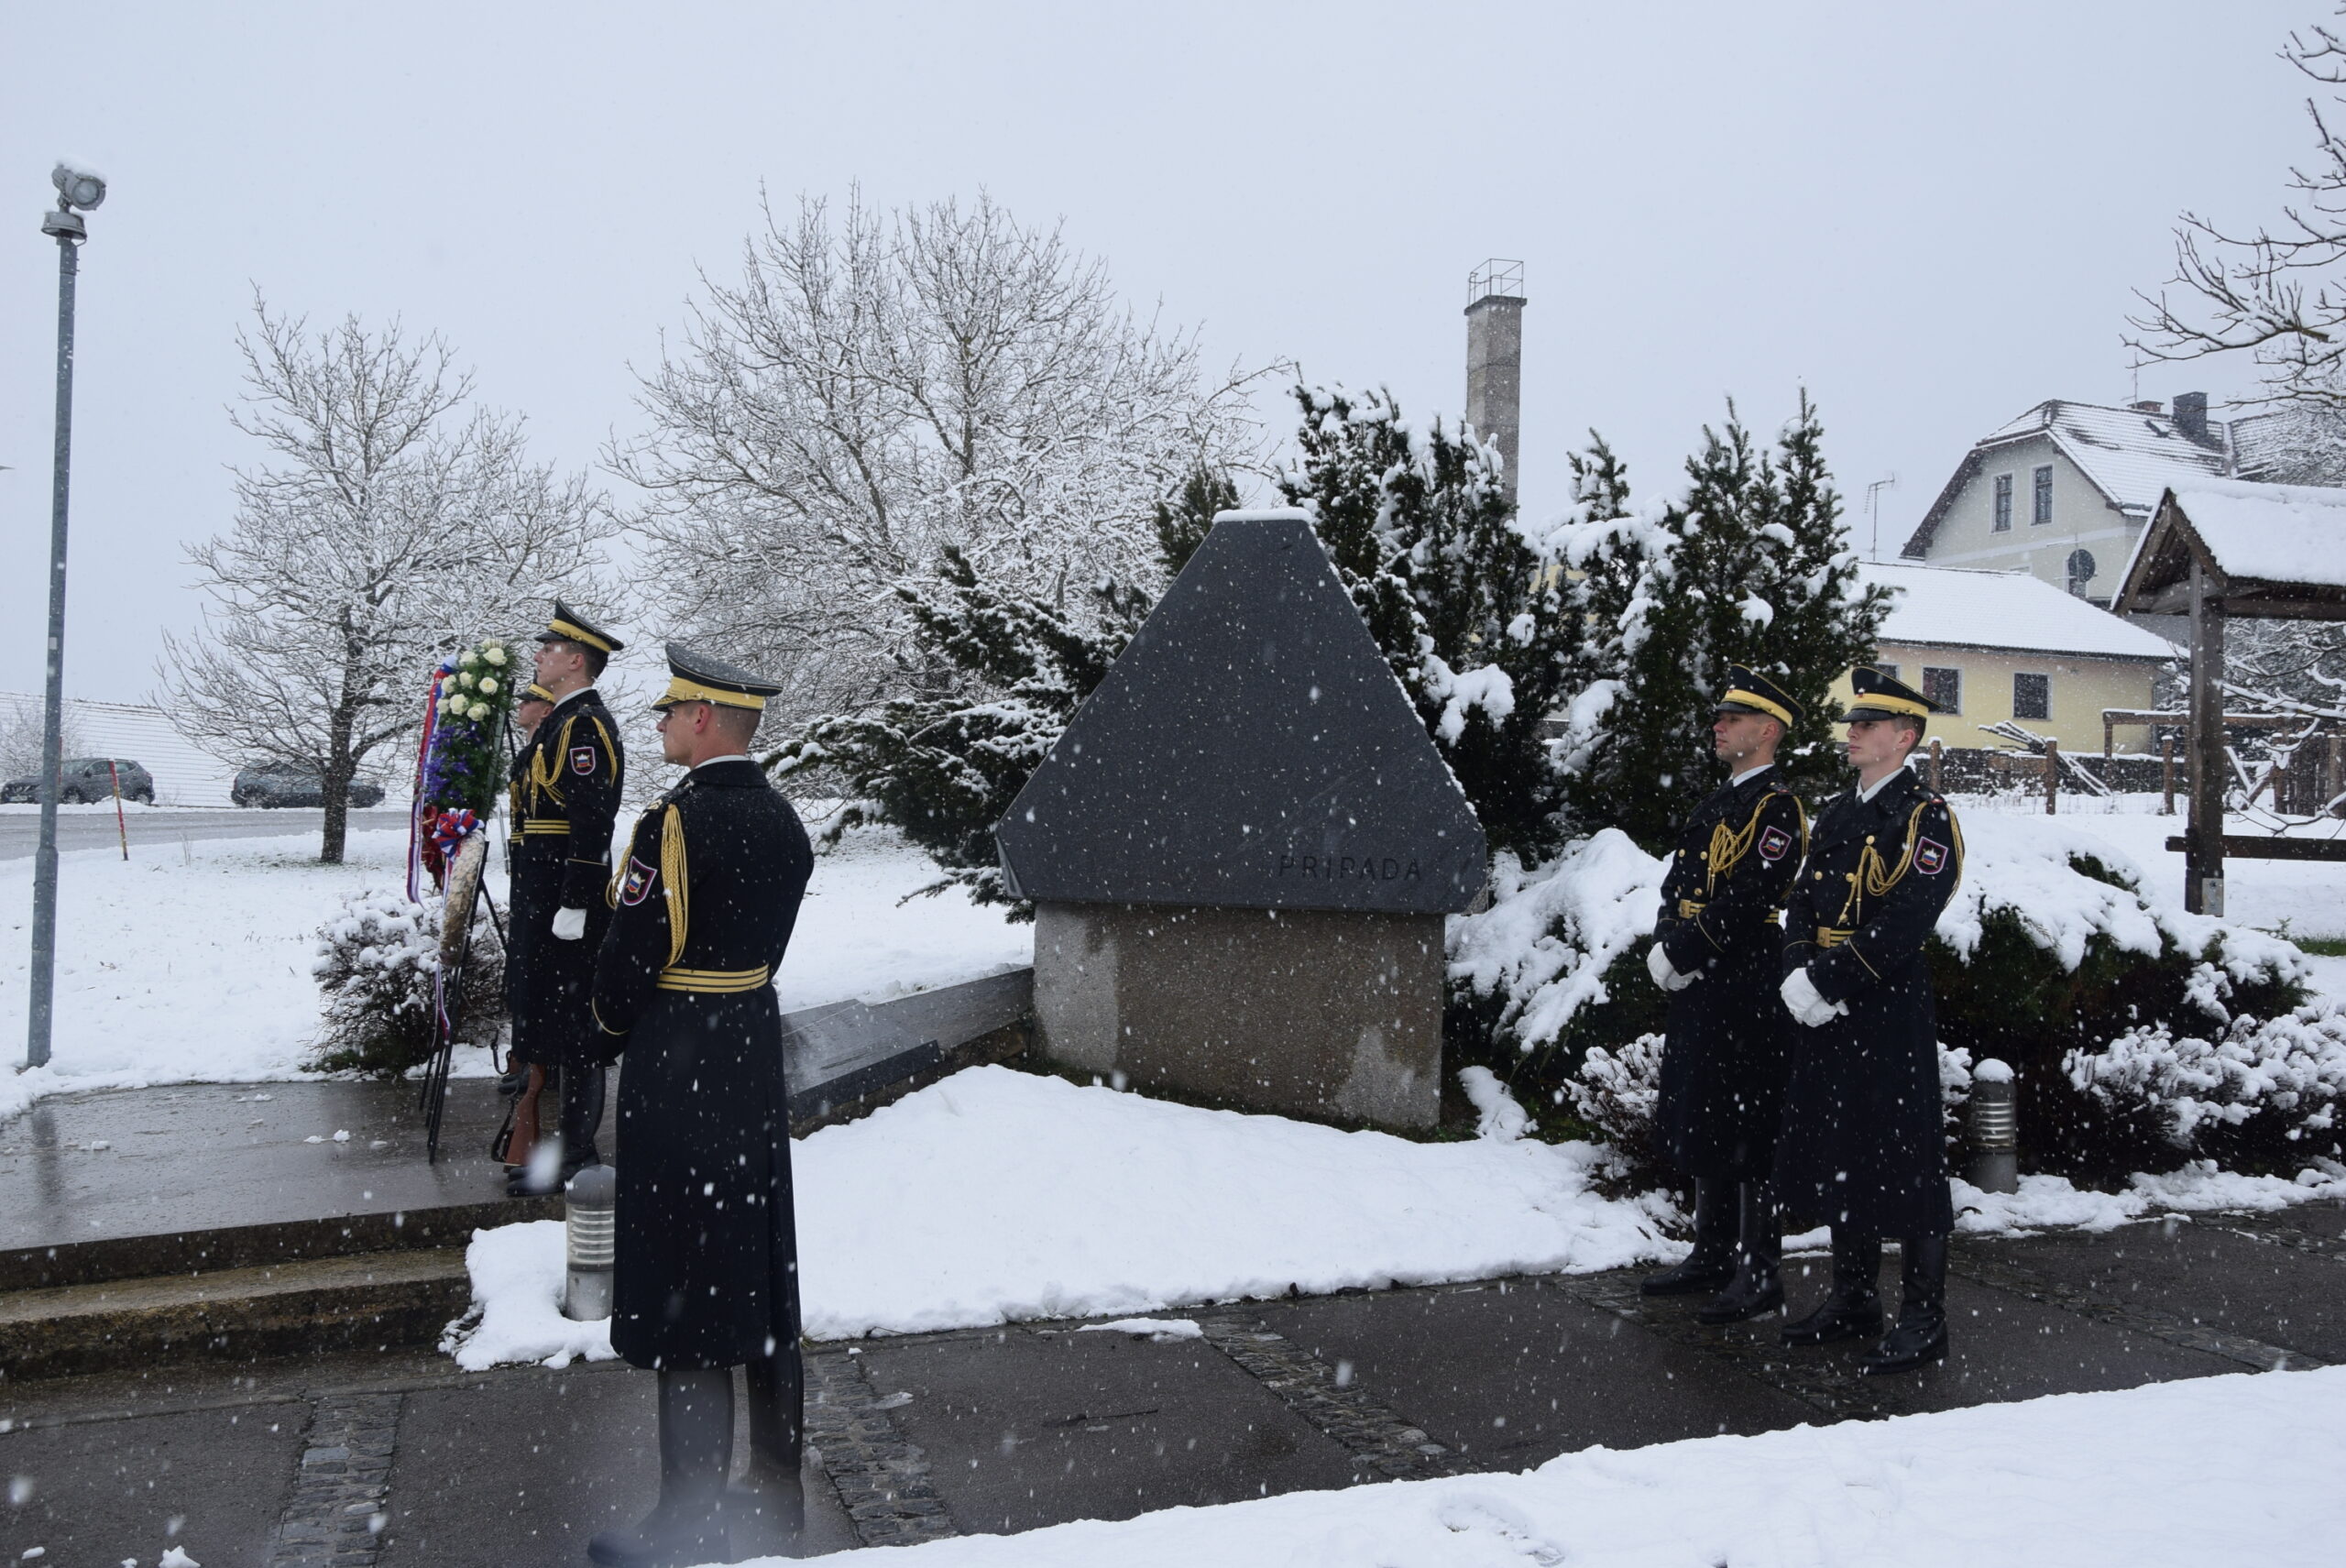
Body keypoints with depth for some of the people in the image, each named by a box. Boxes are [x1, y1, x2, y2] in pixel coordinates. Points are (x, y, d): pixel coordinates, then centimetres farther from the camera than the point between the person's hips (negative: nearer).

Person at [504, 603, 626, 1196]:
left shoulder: (585, 725, -16)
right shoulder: (560, 721, 17)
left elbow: (591, 824, -22)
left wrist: (574, 905, -24)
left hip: (565, 899, -11)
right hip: (539, 900, 11)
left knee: (568, 1022, -5)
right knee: (537, 1010, 16)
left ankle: (577, 1156, 3)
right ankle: (546, 1138, 27)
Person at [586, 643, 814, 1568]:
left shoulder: (677, 823, -18)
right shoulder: (784, 822, 6)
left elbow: (633, 955, -15)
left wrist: (611, 1029, 4)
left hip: (679, 1078, -8)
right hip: (757, 1067, 8)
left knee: (684, 1293, 1)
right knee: (764, 1282, 16)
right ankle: (778, 1489, 28)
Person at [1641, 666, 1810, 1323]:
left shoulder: (1777, 807, -10)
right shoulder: (1718, 803, 18)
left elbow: (1746, 901, -20)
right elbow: (1678, 887, 16)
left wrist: (1682, 955, -15)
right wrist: (1664, 949, -1)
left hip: (1747, 995, -9)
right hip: (1698, 995, 9)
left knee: (1746, 1134, -3)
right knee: (1697, 1127, 15)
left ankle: (1760, 1274, 6)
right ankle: (1713, 1256, 26)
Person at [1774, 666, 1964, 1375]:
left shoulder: (1925, 817, -10)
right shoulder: (1837, 812, 15)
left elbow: (1905, 925, -19)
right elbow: (1803, 903, 11)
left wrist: (1827, 981, -20)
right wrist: (1800, 973, -7)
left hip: (1890, 1014, -8)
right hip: (1828, 1019, 8)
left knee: (1903, 1164, -1)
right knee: (1835, 1157, 15)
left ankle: (1924, 1319, 10)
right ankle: (1853, 1301, 28)